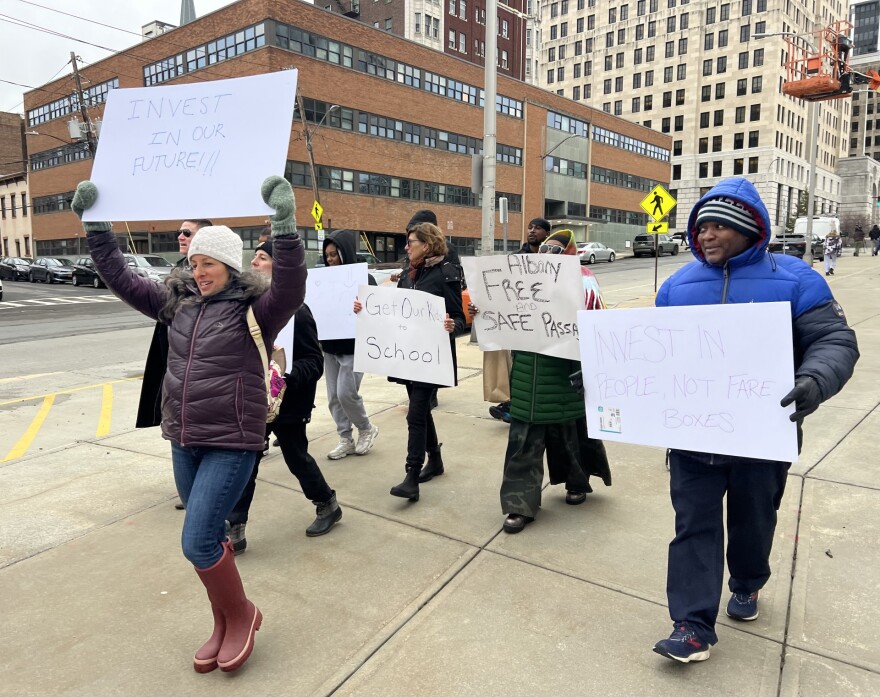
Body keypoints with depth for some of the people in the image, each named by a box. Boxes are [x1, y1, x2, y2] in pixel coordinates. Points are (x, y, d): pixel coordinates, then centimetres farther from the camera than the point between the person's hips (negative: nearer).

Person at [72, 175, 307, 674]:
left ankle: (241, 614, 18)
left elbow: (291, 291, -30)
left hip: (232, 443, -6)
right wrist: (96, 225, 9)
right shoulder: (179, 301, 7)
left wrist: (285, 226, -42)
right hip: (184, 441, 7)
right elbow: (123, 280, 14)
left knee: (197, 542, -10)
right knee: (210, 538, 16)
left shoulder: (254, 307, -11)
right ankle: (225, 625, 35)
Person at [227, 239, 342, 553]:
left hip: (287, 403, -5)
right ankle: (234, 529, 20)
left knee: (296, 458, 13)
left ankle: (328, 505, 38)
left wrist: (287, 377, -34)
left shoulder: (295, 311, -18)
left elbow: (314, 362, -18)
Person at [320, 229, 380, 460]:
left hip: (354, 346, -6)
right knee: (333, 396, 7)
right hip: (330, 346, 6)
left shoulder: (364, 278, -7)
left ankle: (366, 429, 18)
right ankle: (346, 440, 21)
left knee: (346, 393, -8)